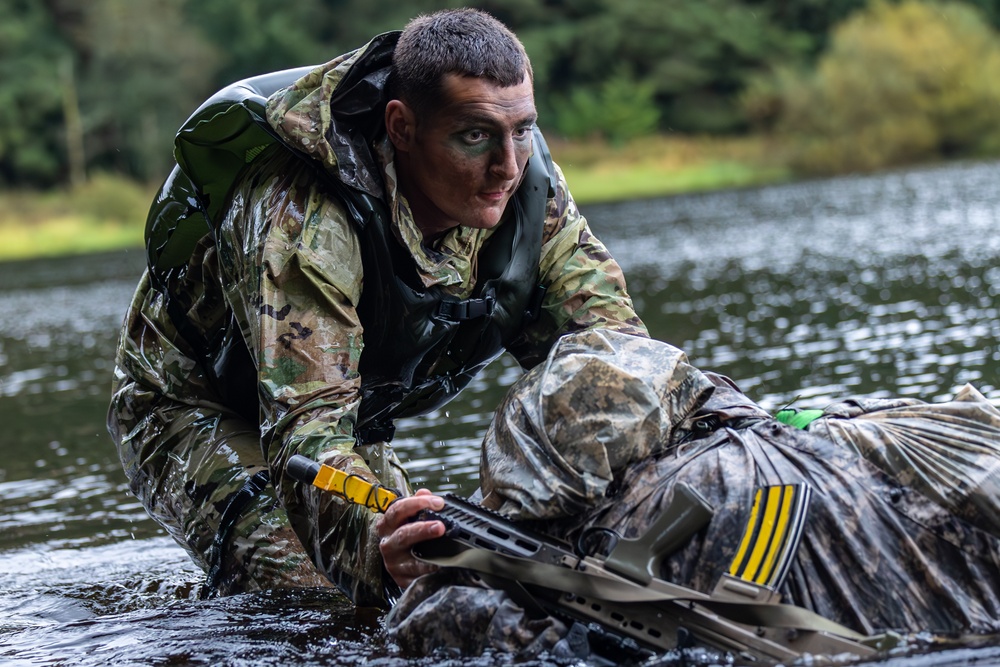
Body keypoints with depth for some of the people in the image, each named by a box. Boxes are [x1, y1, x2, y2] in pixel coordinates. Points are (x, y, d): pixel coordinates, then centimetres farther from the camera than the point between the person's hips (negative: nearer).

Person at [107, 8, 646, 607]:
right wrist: (375, 547, -71)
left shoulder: (528, 186, -20)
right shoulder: (302, 221, -40)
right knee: (307, 597, -28)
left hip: (354, 414, 6)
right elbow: (306, 424, -50)